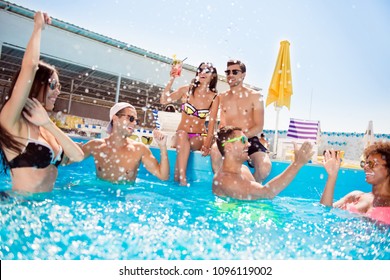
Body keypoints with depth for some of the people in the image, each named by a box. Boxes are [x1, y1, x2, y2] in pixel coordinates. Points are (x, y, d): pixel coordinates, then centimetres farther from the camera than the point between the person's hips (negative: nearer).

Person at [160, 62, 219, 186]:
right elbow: (163, 100, -9)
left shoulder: (213, 98, 0)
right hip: (182, 134, 0)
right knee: (182, 134, -35)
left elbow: (211, 123, -7)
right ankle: (182, 180, -37)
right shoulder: (186, 90, 1)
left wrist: (207, 144, -20)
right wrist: (172, 79, -17)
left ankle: (177, 177, -23)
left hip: (199, 137, 0)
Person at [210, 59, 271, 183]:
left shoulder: (255, 96, 3)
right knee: (215, 150, -34)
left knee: (265, 166, -29)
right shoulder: (222, 97, 14)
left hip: (250, 139, -1)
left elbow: (259, 127, -2)